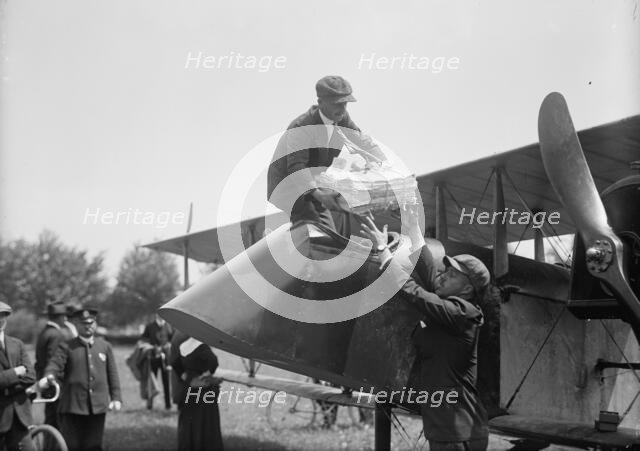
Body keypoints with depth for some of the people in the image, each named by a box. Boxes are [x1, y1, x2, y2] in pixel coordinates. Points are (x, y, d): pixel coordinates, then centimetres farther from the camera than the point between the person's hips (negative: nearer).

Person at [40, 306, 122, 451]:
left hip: (98, 407, 2)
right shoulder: (66, 347, 4)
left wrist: (116, 398, 6)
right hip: (72, 407, -2)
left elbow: (112, 374, 13)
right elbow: (55, 364, -10)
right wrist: (48, 376, -32)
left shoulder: (105, 347, 12)